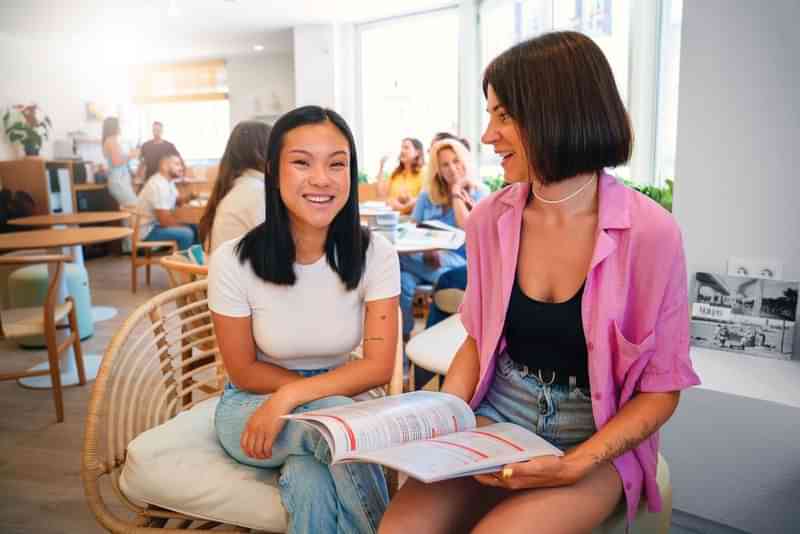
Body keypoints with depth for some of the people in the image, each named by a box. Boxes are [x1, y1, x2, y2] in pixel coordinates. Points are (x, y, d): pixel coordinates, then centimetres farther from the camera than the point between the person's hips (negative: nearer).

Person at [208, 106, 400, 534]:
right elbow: (245, 372, -8)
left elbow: (379, 366, -16)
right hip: (251, 407, 0)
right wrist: (329, 392, -14)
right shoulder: (233, 261, -18)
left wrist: (291, 397, -26)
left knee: (310, 485, -32)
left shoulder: (375, 254, -15)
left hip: (335, 410, 0)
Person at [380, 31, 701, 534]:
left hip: (597, 442, -2)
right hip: (495, 424, 3)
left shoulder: (649, 231, -14)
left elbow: (662, 387, -7)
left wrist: (575, 464, -19)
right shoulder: (489, 219, -3)